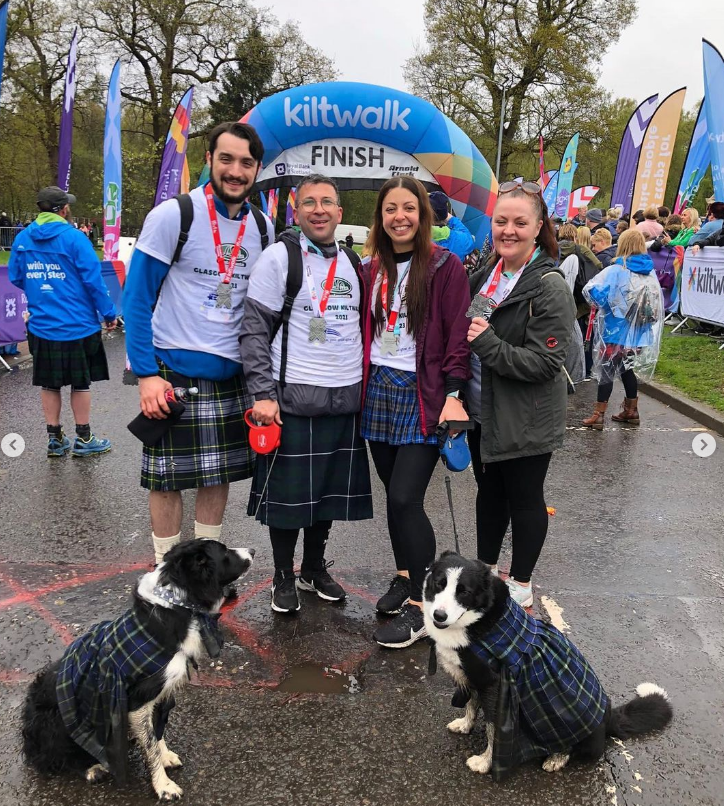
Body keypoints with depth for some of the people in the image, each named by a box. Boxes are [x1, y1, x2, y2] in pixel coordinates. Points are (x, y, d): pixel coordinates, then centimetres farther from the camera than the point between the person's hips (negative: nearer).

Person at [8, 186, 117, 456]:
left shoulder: (22, 239, 3)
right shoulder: (74, 237, -12)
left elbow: (16, 278, 12)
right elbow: (93, 280, -13)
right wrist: (109, 313, -4)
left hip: (41, 326, 4)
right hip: (78, 325, -4)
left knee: (49, 384, 13)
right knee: (80, 383, 8)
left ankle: (55, 439, 20)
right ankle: (83, 439, 16)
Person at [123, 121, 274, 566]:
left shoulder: (263, 229, 5)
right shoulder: (172, 216, -10)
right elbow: (138, 298, -9)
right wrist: (147, 374, -16)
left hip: (234, 374, 5)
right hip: (175, 372, -5)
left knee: (220, 474, 13)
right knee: (168, 477, 4)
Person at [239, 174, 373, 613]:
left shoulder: (353, 263, 12)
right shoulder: (280, 257, -6)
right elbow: (255, 330, -8)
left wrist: (365, 387, 16)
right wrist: (263, 393, -15)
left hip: (346, 399, 5)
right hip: (293, 399, -5)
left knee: (331, 491, 14)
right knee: (290, 493, 4)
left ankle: (315, 569, 33)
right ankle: (284, 578, 23)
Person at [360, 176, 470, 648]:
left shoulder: (445, 267, -4)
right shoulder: (373, 270, 13)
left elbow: (458, 335, -9)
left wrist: (454, 394, -16)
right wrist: (361, 384, 11)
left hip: (423, 395, -5)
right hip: (379, 389, 6)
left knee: (406, 499, -10)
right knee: (394, 494, 11)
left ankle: (420, 606, 3)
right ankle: (406, 577, 30)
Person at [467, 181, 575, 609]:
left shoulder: (550, 288, -17)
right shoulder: (484, 276, 5)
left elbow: (544, 364, -22)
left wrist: (488, 344, -28)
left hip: (525, 423, -7)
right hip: (483, 412, 7)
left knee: (524, 498, 9)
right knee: (489, 492, 20)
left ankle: (521, 584, 27)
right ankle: (485, 570, 38)